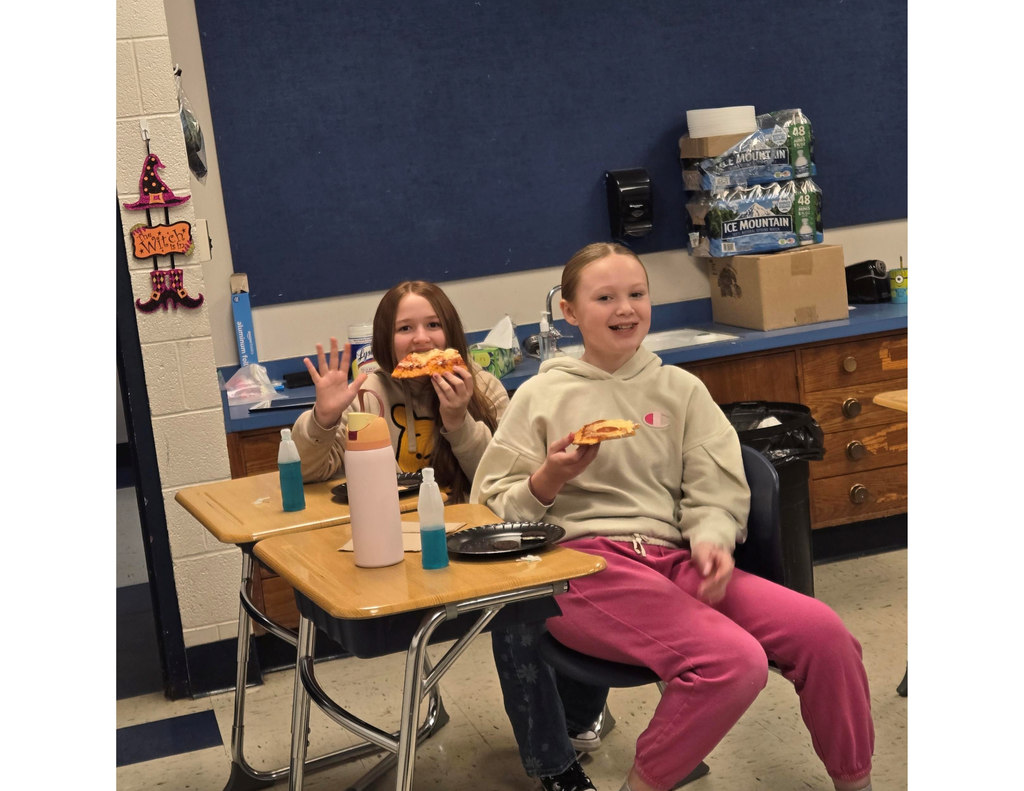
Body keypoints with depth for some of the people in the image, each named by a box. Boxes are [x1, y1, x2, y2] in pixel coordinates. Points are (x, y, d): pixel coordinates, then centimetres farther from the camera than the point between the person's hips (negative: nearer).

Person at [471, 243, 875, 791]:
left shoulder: (680, 389, 17)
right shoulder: (542, 395, 9)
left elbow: (716, 493, 10)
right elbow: (493, 510, 7)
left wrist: (710, 540, -11)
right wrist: (549, 479, -12)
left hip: (672, 558, 4)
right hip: (581, 561, -4)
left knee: (821, 631, -19)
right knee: (734, 660, -29)